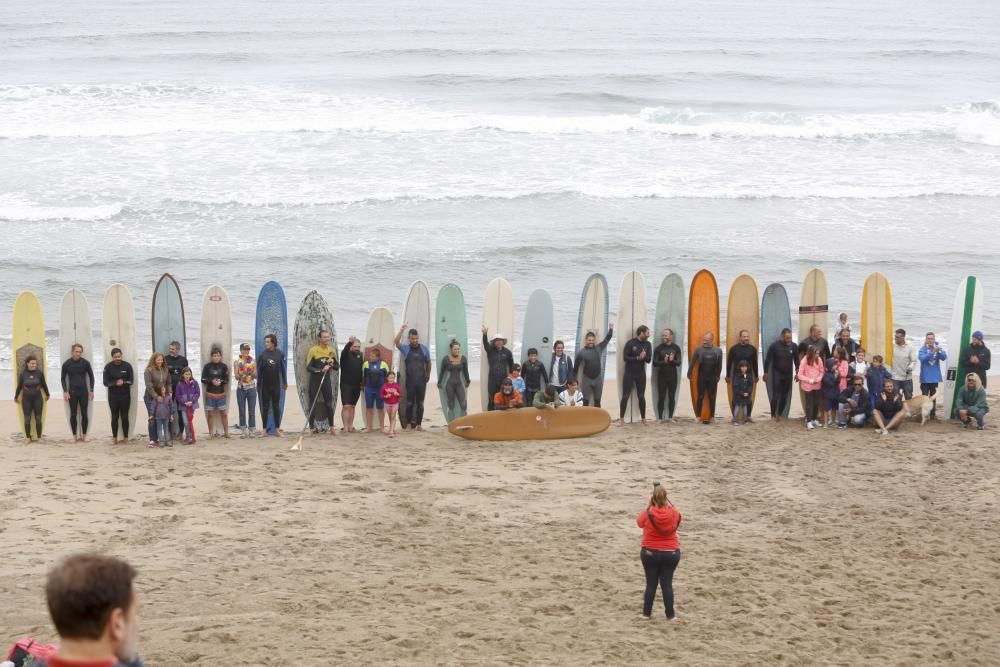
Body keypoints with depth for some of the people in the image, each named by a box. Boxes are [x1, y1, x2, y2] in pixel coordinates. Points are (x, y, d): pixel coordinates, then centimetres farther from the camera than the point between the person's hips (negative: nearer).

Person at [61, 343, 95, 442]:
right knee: (73, 414, 3)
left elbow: (91, 376, 5)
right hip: (72, 392, 0)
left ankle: (84, 435, 11)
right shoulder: (66, 364, -5)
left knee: (84, 414, 1)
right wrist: (65, 391, -5)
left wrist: (91, 390, 1)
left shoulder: (85, 363, -4)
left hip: (84, 391, 0)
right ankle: (75, 435, 10)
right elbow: (63, 378, 4)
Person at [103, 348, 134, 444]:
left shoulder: (127, 366, -3)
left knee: (124, 417, 3)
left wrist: (123, 382, -20)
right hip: (113, 396, 0)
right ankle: (114, 438, 10)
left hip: (125, 395, 0)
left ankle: (126, 437, 10)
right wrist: (116, 383, -20)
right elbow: (106, 382, -6)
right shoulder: (108, 367, -3)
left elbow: (131, 381, -3)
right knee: (114, 417, 3)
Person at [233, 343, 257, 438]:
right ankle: (243, 431, 7)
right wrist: (242, 372, -21)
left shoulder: (253, 361, 3)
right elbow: (236, 377, -3)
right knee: (242, 411, 2)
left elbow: (256, 376, 2)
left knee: (252, 411, -1)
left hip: (251, 388, 0)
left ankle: (252, 430, 4)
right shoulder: (237, 362, 2)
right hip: (241, 388, 0)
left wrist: (252, 372, -18)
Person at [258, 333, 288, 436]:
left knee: (276, 406, 6)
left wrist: (285, 382, 9)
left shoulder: (280, 354, -2)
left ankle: (277, 429, 11)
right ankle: (264, 429, 6)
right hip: (265, 385, -1)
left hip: (276, 385, 1)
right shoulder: (262, 355, -4)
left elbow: (283, 369, 5)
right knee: (265, 407, 3)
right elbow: (259, 370, 0)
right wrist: (258, 385, 0)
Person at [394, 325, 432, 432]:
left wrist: (428, 375, 19)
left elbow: (428, 362, 14)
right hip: (410, 381, -1)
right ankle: (408, 424, 10)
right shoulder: (405, 349, -2)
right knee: (409, 403, 2)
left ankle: (419, 424, 12)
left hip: (421, 380, 1)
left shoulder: (424, 348, 3)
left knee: (420, 403, 5)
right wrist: (401, 330, -20)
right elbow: (396, 342, -20)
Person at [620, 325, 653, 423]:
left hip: (641, 374, 3)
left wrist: (644, 356, -25)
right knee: (625, 396, -2)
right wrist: (638, 358, -24)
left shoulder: (648, 344, 2)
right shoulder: (630, 343, -11)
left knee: (641, 396, 7)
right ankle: (621, 418, 3)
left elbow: (649, 359, -2)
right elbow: (625, 357, -16)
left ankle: (643, 418, 12)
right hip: (629, 373, -3)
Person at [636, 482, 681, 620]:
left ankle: (647, 613, 16)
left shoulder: (648, 514, -15)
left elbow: (639, 521, 7)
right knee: (667, 583, 8)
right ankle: (670, 614, 10)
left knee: (651, 583, 10)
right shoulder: (674, 514, -12)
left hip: (650, 553, -1)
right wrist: (667, 503, 10)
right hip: (671, 553, 1)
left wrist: (648, 505, 7)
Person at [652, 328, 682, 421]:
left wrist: (672, 360, -23)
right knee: (661, 397, -1)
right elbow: (654, 363, -3)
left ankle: (670, 417, 11)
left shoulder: (676, 348, 3)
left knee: (672, 397, 4)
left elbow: (679, 363, -2)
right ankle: (659, 417, 2)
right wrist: (664, 362, -21)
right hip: (661, 376, -1)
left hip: (672, 376, 1)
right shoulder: (659, 348, 1)